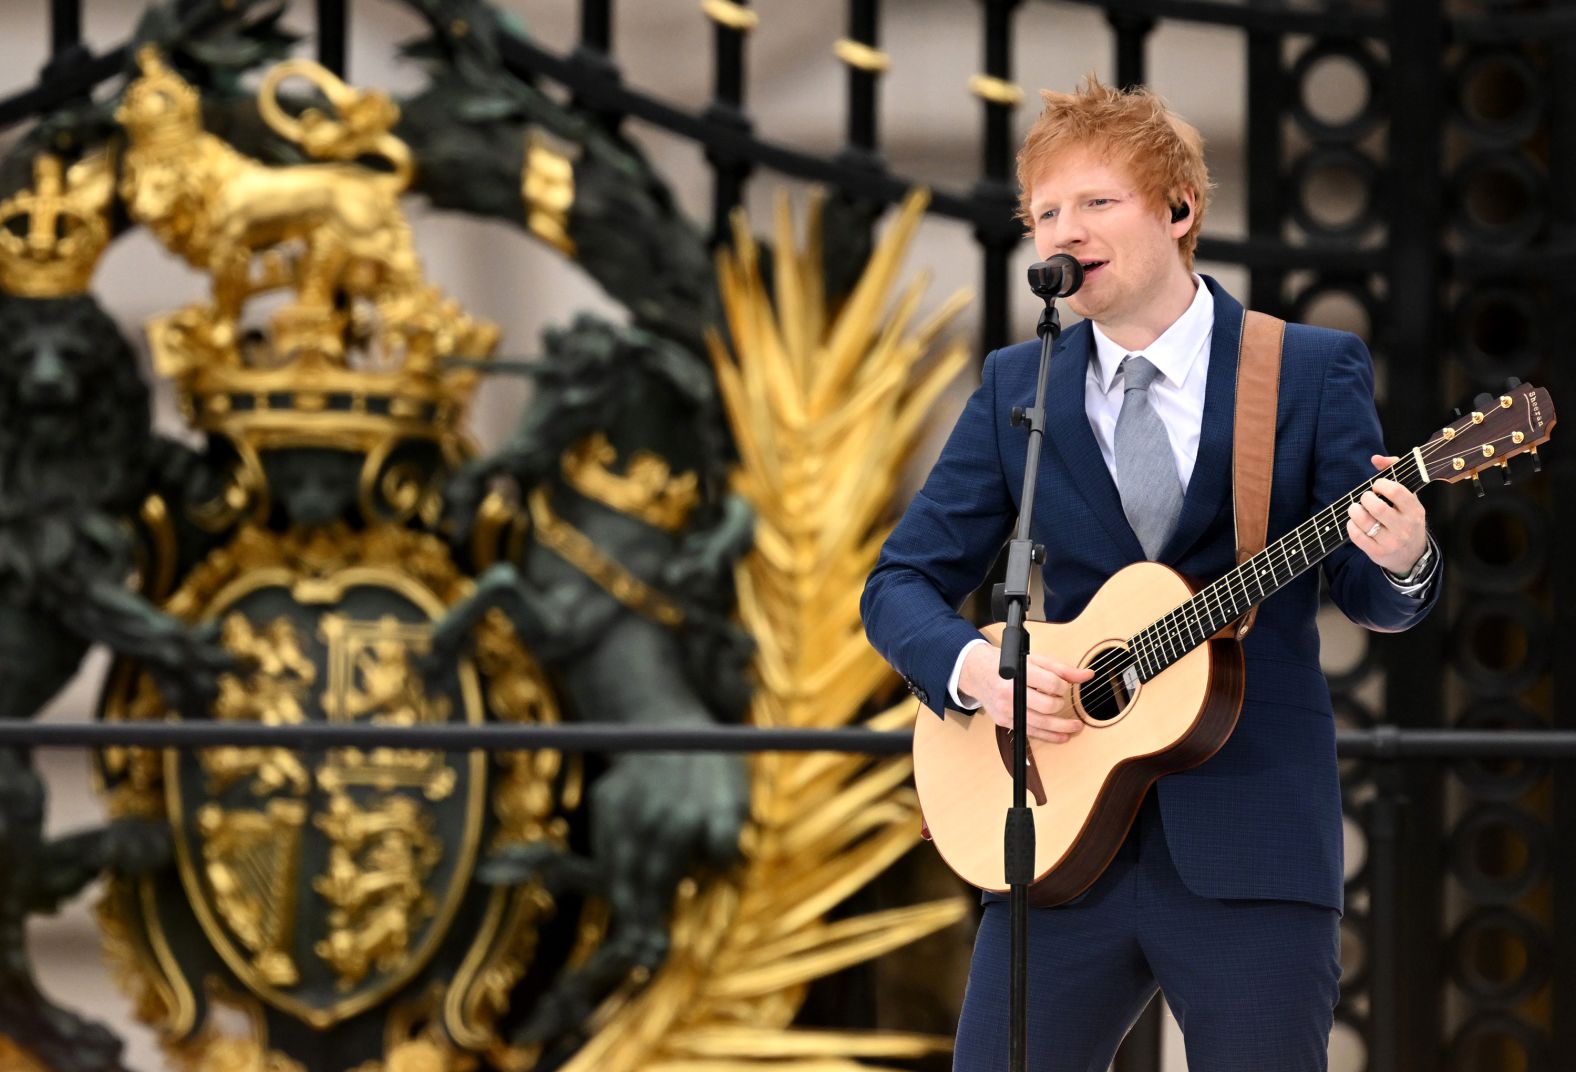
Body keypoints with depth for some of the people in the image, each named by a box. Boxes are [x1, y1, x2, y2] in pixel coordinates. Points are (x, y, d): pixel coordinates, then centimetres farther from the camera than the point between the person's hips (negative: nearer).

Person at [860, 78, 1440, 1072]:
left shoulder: (1315, 372, 2)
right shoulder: (1017, 387, 9)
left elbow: (1364, 589, 4)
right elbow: (903, 583, 10)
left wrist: (1399, 562, -20)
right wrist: (975, 667, -12)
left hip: (1250, 849, -2)